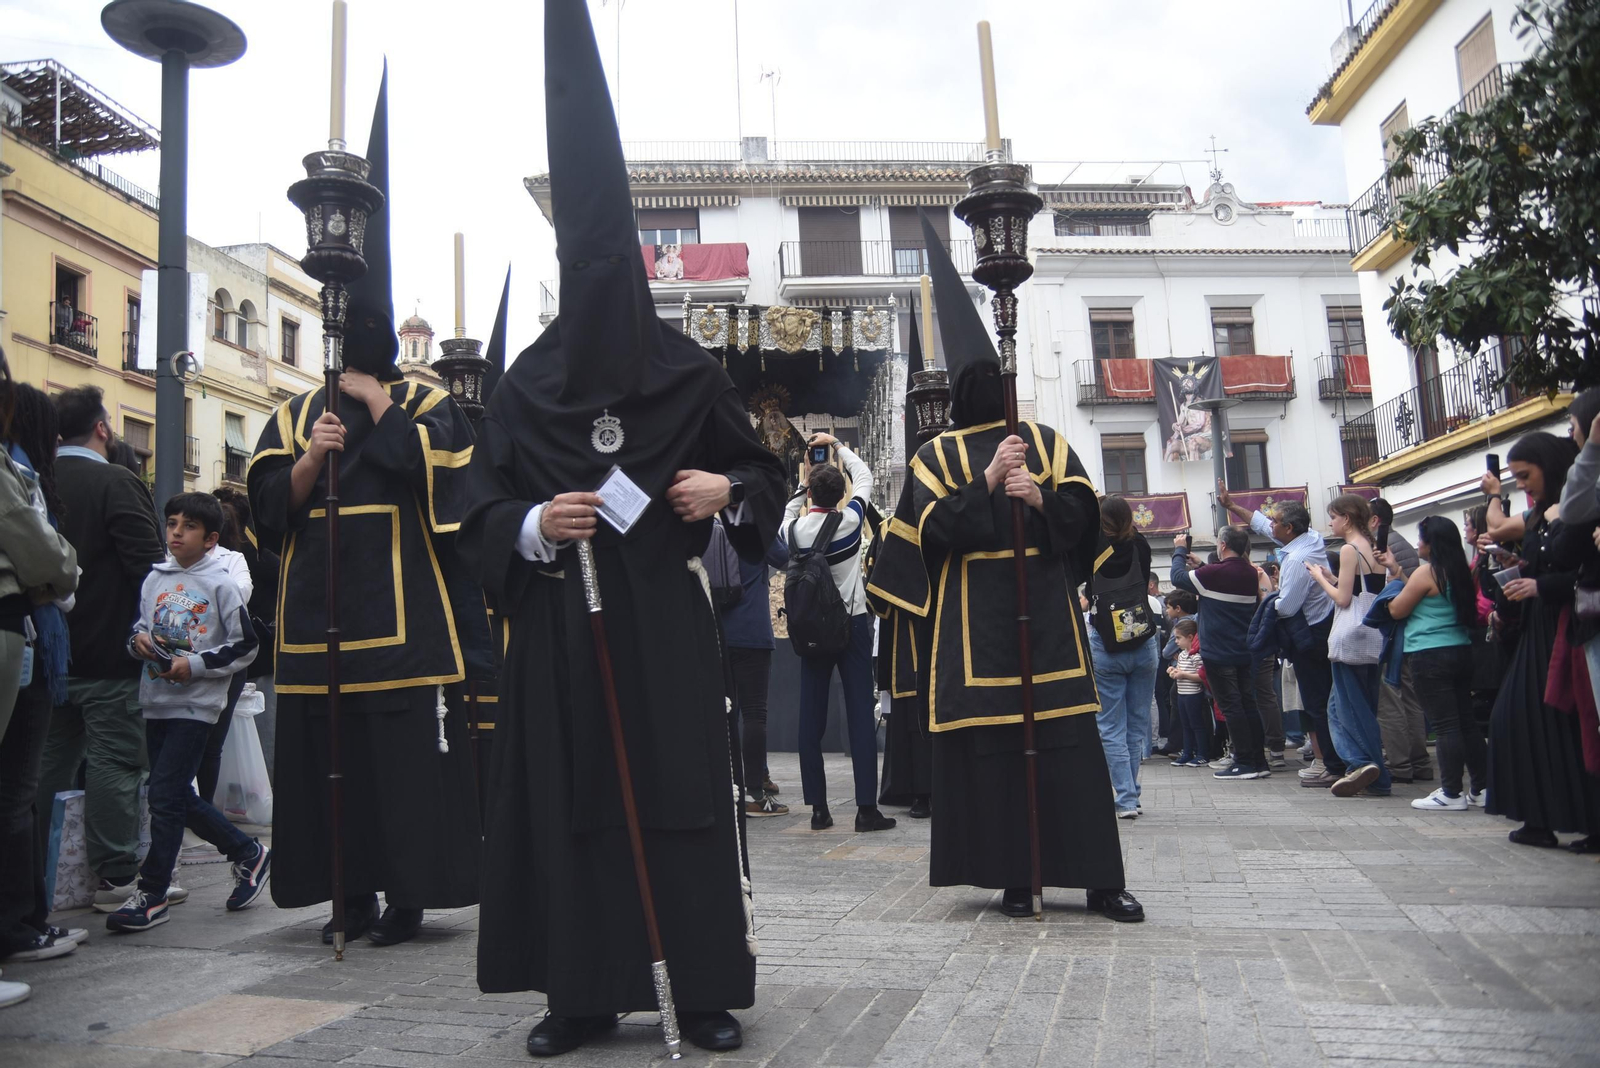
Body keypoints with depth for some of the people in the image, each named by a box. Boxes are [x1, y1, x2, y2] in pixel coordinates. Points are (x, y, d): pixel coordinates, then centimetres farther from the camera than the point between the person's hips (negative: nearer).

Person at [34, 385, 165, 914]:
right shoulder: (116, 482, -13)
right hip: (108, 652, -7)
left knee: (50, 760, 15)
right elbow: (150, 564, -18)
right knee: (114, 759, -1)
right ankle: (116, 875, 2)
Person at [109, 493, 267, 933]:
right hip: (156, 701, 7)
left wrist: (195, 665, -15)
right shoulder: (155, 578, 10)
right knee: (181, 797, 12)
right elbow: (139, 626, 21)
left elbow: (244, 646, -6)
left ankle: (151, 894, 2)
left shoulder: (220, 584, -6)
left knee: (165, 794, -8)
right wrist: (139, 640, -2)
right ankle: (249, 853, 28)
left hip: (196, 703, -7)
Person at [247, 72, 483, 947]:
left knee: (408, 759, -3)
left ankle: (407, 893, 8)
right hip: (318, 618, 5)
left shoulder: (428, 407, 5)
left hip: (403, 620, -4)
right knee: (326, 755, 8)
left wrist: (378, 404, -8)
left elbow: (435, 470, -15)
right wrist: (312, 459, -9)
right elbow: (267, 510, 8)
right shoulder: (294, 416, 16)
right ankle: (351, 893, 19)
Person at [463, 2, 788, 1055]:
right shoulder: (527, 382, 6)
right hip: (562, 623, 1)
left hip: (667, 616, -1)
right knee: (570, 795, 3)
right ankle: (583, 994, 17)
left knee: (688, 790, -1)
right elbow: (481, 508, 7)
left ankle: (708, 990, 12)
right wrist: (535, 525, -14)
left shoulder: (689, 369, 5)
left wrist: (726, 489, -11)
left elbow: (765, 473, 11)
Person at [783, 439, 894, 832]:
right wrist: (836, 444, 17)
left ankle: (818, 808, 8)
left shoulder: (794, 528, -4)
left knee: (812, 716, 5)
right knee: (860, 713, -3)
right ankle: (866, 807, -4)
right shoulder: (849, 520, -10)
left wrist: (804, 486, 28)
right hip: (852, 624, -3)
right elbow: (864, 475, 8)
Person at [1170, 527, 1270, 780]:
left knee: (1230, 707, -3)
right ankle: (1259, 761, 14)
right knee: (1249, 705, 11)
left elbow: (1178, 577, -5)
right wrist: (1198, 565, 21)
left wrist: (1180, 550, 10)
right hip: (1245, 652, 7)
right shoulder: (1251, 574, 6)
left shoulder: (1214, 573, -17)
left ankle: (1244, 762, -2)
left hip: (1219, 654, -7)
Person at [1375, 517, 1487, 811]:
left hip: (1430, 656, -8)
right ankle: (1481, 787, 17)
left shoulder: (1426, 572, -11)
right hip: (1461, 651, 8)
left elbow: (1397, 610, -4)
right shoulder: (1460, 572, 11)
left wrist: (1393, 580, 13)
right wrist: (1398, 571, 23)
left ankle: (1451, 793, -4)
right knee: (1466, 720, 12)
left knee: (1445, 724, -7)